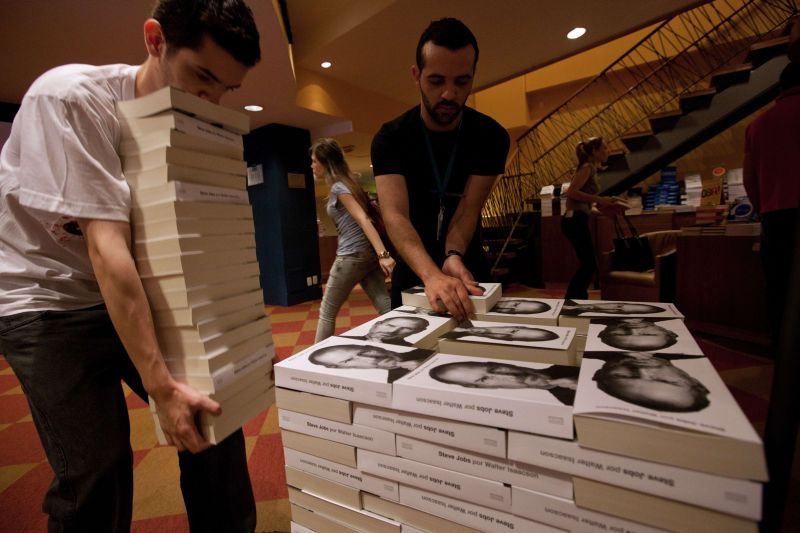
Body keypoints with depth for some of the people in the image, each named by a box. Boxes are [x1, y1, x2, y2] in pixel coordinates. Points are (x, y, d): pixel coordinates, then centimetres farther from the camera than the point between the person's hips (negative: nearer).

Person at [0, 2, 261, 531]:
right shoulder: (71, 97, -20)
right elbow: (107, 246, -29)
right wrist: (161, 384, -30)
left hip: (141, 297, 5)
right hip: (48, 301, -4)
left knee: (215, 416, 4)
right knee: (97, 470, -10)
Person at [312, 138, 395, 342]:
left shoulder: (338, 187, -11)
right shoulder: (346, 183, 15)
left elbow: (363, 220, -24)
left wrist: (383, 254, -30)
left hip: (352, 256, -9)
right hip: (367, 254, 9)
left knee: (327, 311, 8)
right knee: (385, 307, 6)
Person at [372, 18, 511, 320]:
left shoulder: (491, 136, -11)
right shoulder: (390, 138, -17)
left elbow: (468, 209, -19)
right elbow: (395, 215, -30)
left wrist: (454, 256, -40)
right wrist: (431, 274, -47)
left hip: (469, 263, 1)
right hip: (414, 268, 0)